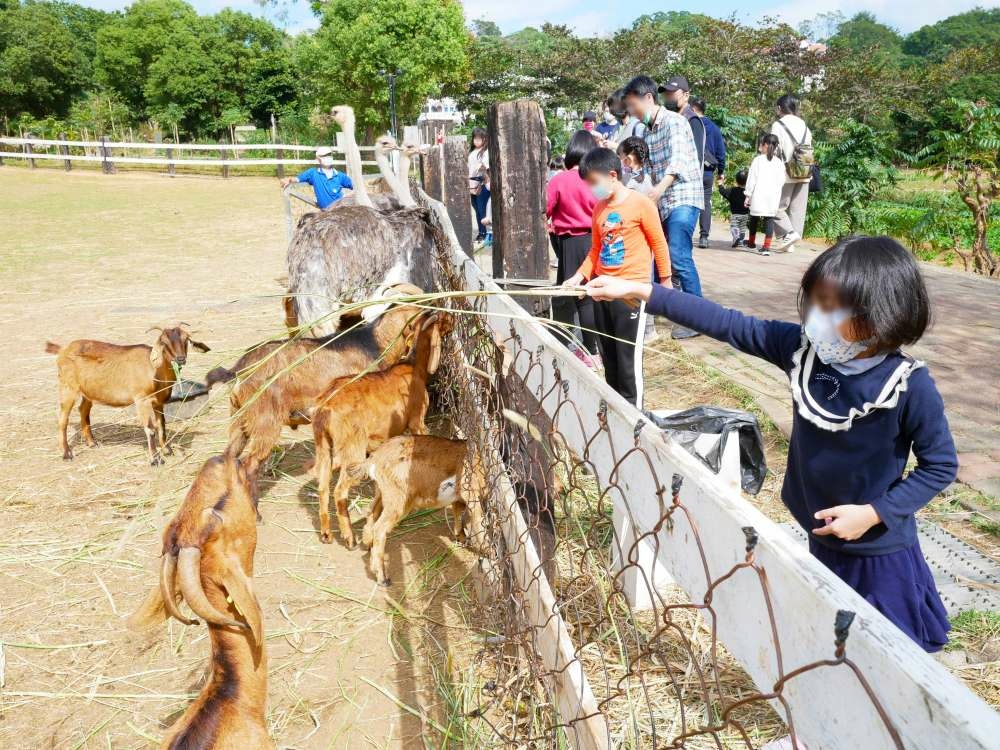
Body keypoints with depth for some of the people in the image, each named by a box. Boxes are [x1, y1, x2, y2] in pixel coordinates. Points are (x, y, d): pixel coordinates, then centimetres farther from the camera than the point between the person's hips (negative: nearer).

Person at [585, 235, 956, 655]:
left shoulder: (910, 387, -25)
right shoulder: (802, 349, -14)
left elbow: (941, 465, -14)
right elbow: (726, 325, -14)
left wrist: (873, 513, -21)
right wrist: (639, 292, -15)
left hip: (879, 549, -5)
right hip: (823, 538, 5)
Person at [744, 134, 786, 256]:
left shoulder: (758, 160, -2)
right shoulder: (779, 162, 7)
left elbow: (752, 178, -3)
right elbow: (781, 180, 6)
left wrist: (748, 195, 0)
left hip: (758, 195, -2)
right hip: (773, 196, 2)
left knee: (754, 218, 14)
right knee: (769, 219, 0)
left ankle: (752, 242, 29)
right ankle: (767, 246, -8)